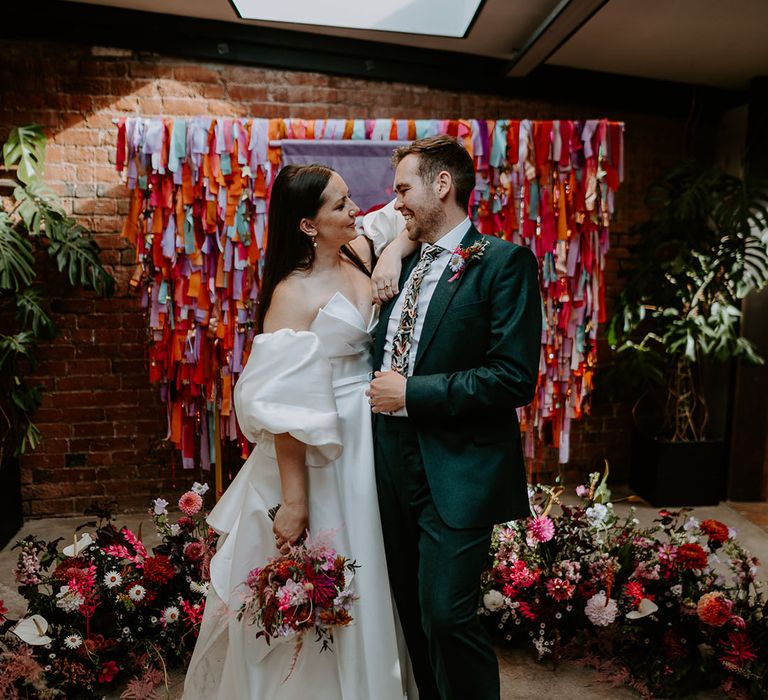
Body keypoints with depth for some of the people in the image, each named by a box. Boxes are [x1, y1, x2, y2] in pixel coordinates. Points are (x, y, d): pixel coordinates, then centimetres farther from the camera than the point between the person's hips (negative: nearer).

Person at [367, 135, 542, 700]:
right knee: (413, 609, 18)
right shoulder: (404, 264, 12)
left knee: (447, 616, -3)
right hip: (395, 461, 7)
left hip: (457, 472, -7)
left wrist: (410, 393, -16)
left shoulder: (505, 262, -10)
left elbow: (515, 378, -18)